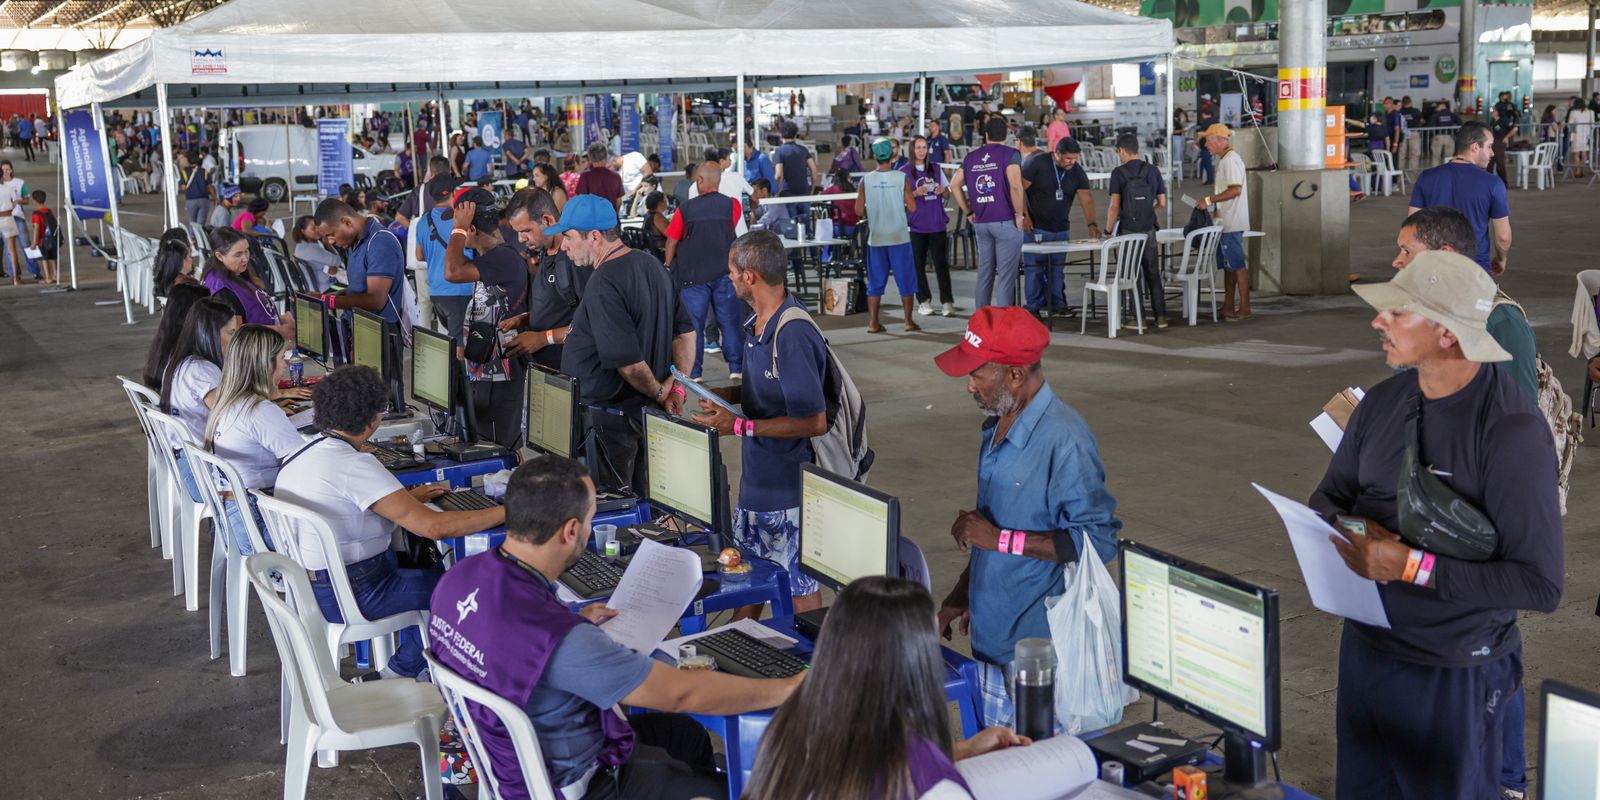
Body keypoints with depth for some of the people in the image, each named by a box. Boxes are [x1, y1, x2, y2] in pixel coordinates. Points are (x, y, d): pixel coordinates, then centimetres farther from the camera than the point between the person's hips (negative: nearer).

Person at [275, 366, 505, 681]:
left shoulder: (306, 451, 3)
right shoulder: (355, 465, -26)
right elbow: (433, 526, -31)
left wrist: (408, 496, 20)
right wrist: (506, 512, -23)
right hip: (343, 596, -10)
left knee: (423, 561, 24)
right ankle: (401, 671, 17)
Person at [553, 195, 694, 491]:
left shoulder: (604, 284, -22)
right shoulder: (652, 264, 6)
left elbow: (628, 363, -24)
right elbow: (685, 331, 11)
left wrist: (659, 392, -7)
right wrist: (677, 388, 6)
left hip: (611, 419, -9)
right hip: (645, 412, 9)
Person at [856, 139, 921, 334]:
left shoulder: (866, 180, -4)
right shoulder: (901, 178, -7)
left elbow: (859, 210, -4)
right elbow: (912, 207, -8)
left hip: (876, 238, 2)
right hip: (899, 237, -2)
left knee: (875, 281, 9)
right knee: (906, 280, 8)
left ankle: (873, 323, 9)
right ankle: (909, 321, 10)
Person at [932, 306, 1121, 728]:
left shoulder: (1064, 439, -21)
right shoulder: (998, 425, 9)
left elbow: (1097, 541, -23)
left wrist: (999, 539, -23)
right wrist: (961, 594, 17)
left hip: (1040, 645, -9)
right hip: (992, 637, 9)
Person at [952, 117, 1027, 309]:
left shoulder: (971, 157, 11)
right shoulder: (1010, 154, -7)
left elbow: (955, 183, 14)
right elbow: (1015, 185, -19)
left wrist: (968, 212, 17)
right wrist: (1020, 214, -9)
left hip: (980, 223, 5)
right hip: (1006, 221, -5)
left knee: (984, 274, 14)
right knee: (1006, 276, -3)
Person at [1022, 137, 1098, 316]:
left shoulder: (1077, 172, 3)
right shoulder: (1037, 164, -11)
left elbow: (1086, 199, -4)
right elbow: (1019, 188, -9)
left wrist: (1092, 223, -18)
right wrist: (1024, 215, -13)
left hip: (1061, 229, 4)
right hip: (1035, 227, -4)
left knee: (1057, 269, 6)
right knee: (1035, 268, -3)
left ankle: (1057, 303, 15)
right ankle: (1035, 305, 5)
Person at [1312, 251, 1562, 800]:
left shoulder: (1512, 430, -22)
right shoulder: (1383, 401, -2)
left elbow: (1541, 586, -23)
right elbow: (1328, 498, 8)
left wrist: (1411, 566, -27)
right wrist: (1344, 532, -16)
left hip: (1455, 673, -6)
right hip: (1364, 647, 6)